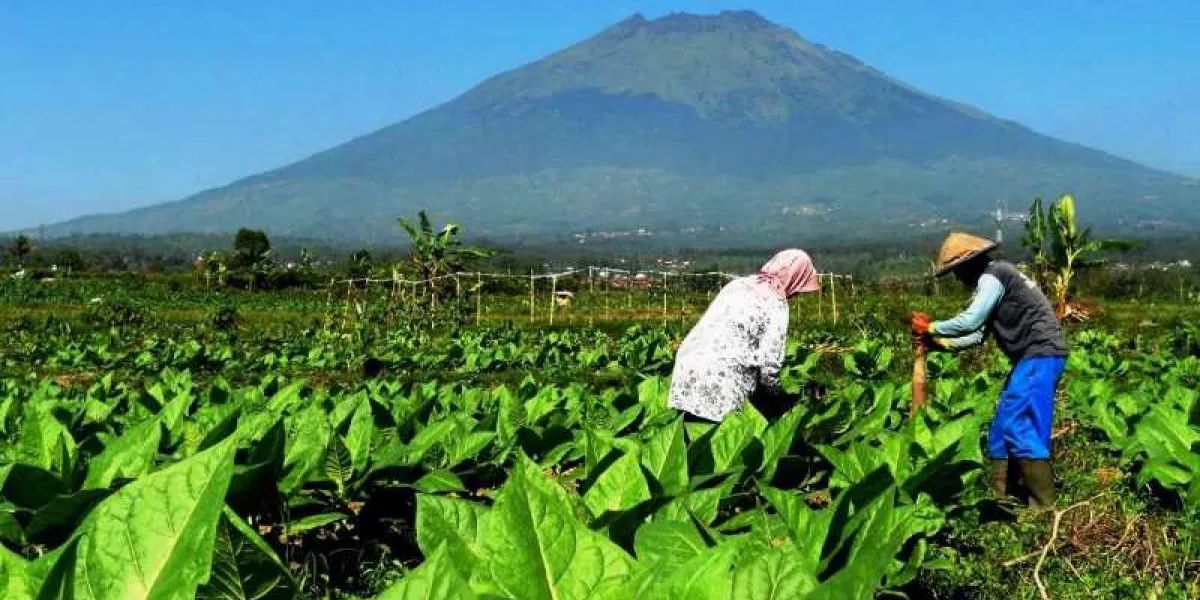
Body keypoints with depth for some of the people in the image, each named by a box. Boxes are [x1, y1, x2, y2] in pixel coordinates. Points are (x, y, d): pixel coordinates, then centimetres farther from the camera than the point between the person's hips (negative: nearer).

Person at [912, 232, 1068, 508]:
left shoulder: (992, 276, -12)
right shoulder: (993, 279, 20)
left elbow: (969, 322, -20)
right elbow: (978, 333, 20)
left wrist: (931, 327, -7)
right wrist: (939, 342, 14)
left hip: (1040, 355, -11)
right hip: (1035, 356, 11)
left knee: (1018, 427, -13)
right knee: (1002, 427, 11)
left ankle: (1044, 506, -12)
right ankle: (999, 497, 16)